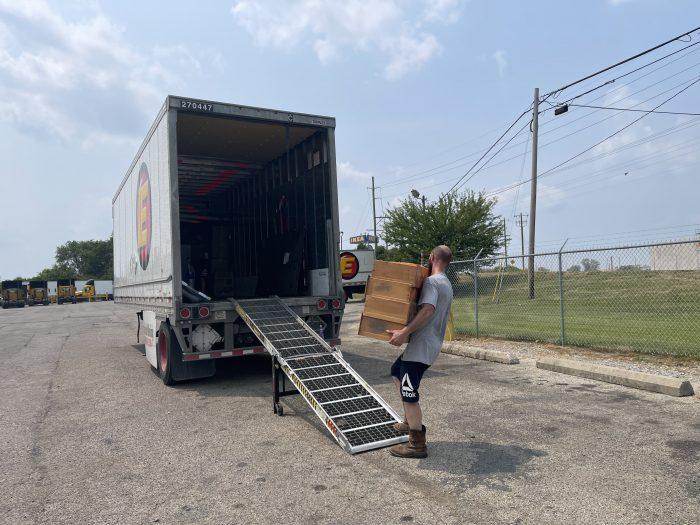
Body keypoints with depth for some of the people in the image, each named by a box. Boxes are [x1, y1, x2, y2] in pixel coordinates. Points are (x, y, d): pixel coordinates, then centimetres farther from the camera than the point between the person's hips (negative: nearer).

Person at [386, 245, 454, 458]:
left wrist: (405, 332, -31)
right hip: (432, 342, 11)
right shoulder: (447, 284, 18)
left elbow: (428, 310, -27)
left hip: (422, 345, -11)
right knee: (396, 372, 25)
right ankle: (411, 421, 29)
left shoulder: (431, 281, -13)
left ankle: (417, 444, 0)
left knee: (408, 391, -7)